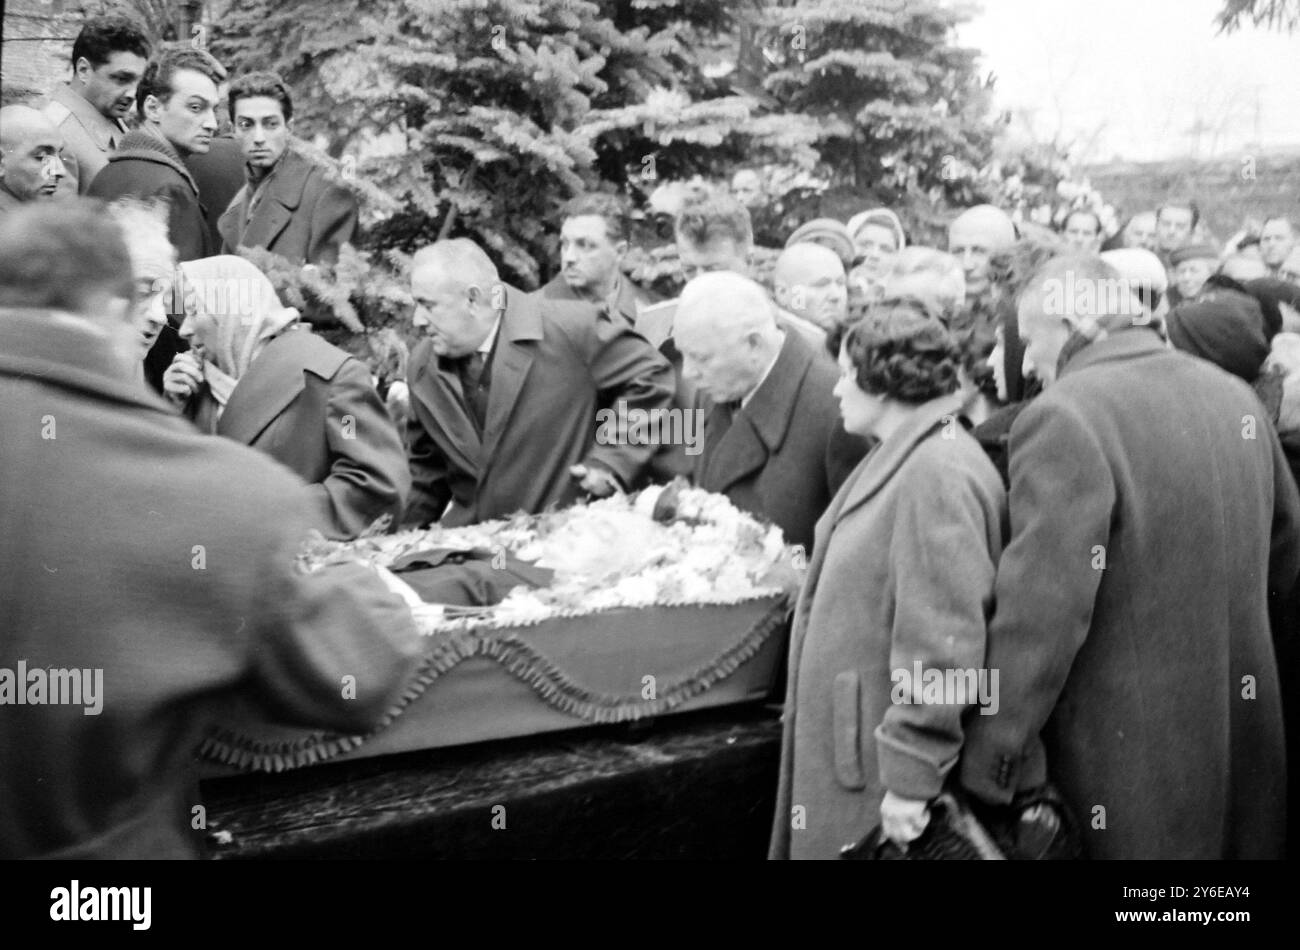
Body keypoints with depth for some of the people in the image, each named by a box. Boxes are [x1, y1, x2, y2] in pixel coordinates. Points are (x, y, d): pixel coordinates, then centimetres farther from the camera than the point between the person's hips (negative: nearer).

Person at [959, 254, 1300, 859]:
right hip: (1247, 736, 7)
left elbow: (1041, 609, -24)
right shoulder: (1233, 394, 5)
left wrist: (989, 761, -18)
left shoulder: (1063, 417, -19)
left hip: (1127, 756, -7)